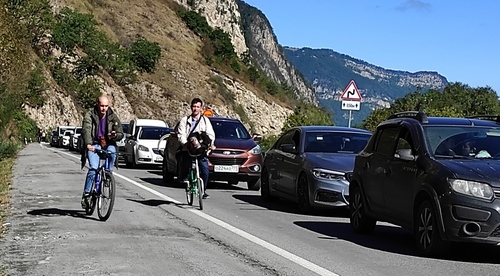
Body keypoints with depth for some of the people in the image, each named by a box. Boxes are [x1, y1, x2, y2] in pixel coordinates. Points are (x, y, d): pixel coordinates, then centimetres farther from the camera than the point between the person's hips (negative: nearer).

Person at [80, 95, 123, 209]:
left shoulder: (113, 117, 2)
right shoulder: (89, 116, -6)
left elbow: (121, 133, 0)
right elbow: (86, 130, -22)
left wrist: (115, 135, -25)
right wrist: (88, 144, -41)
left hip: (108, 144, 2)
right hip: (93, 145, -2)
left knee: (112, 151, -34)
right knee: (93, 168, -22)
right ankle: (86, 195, -14)